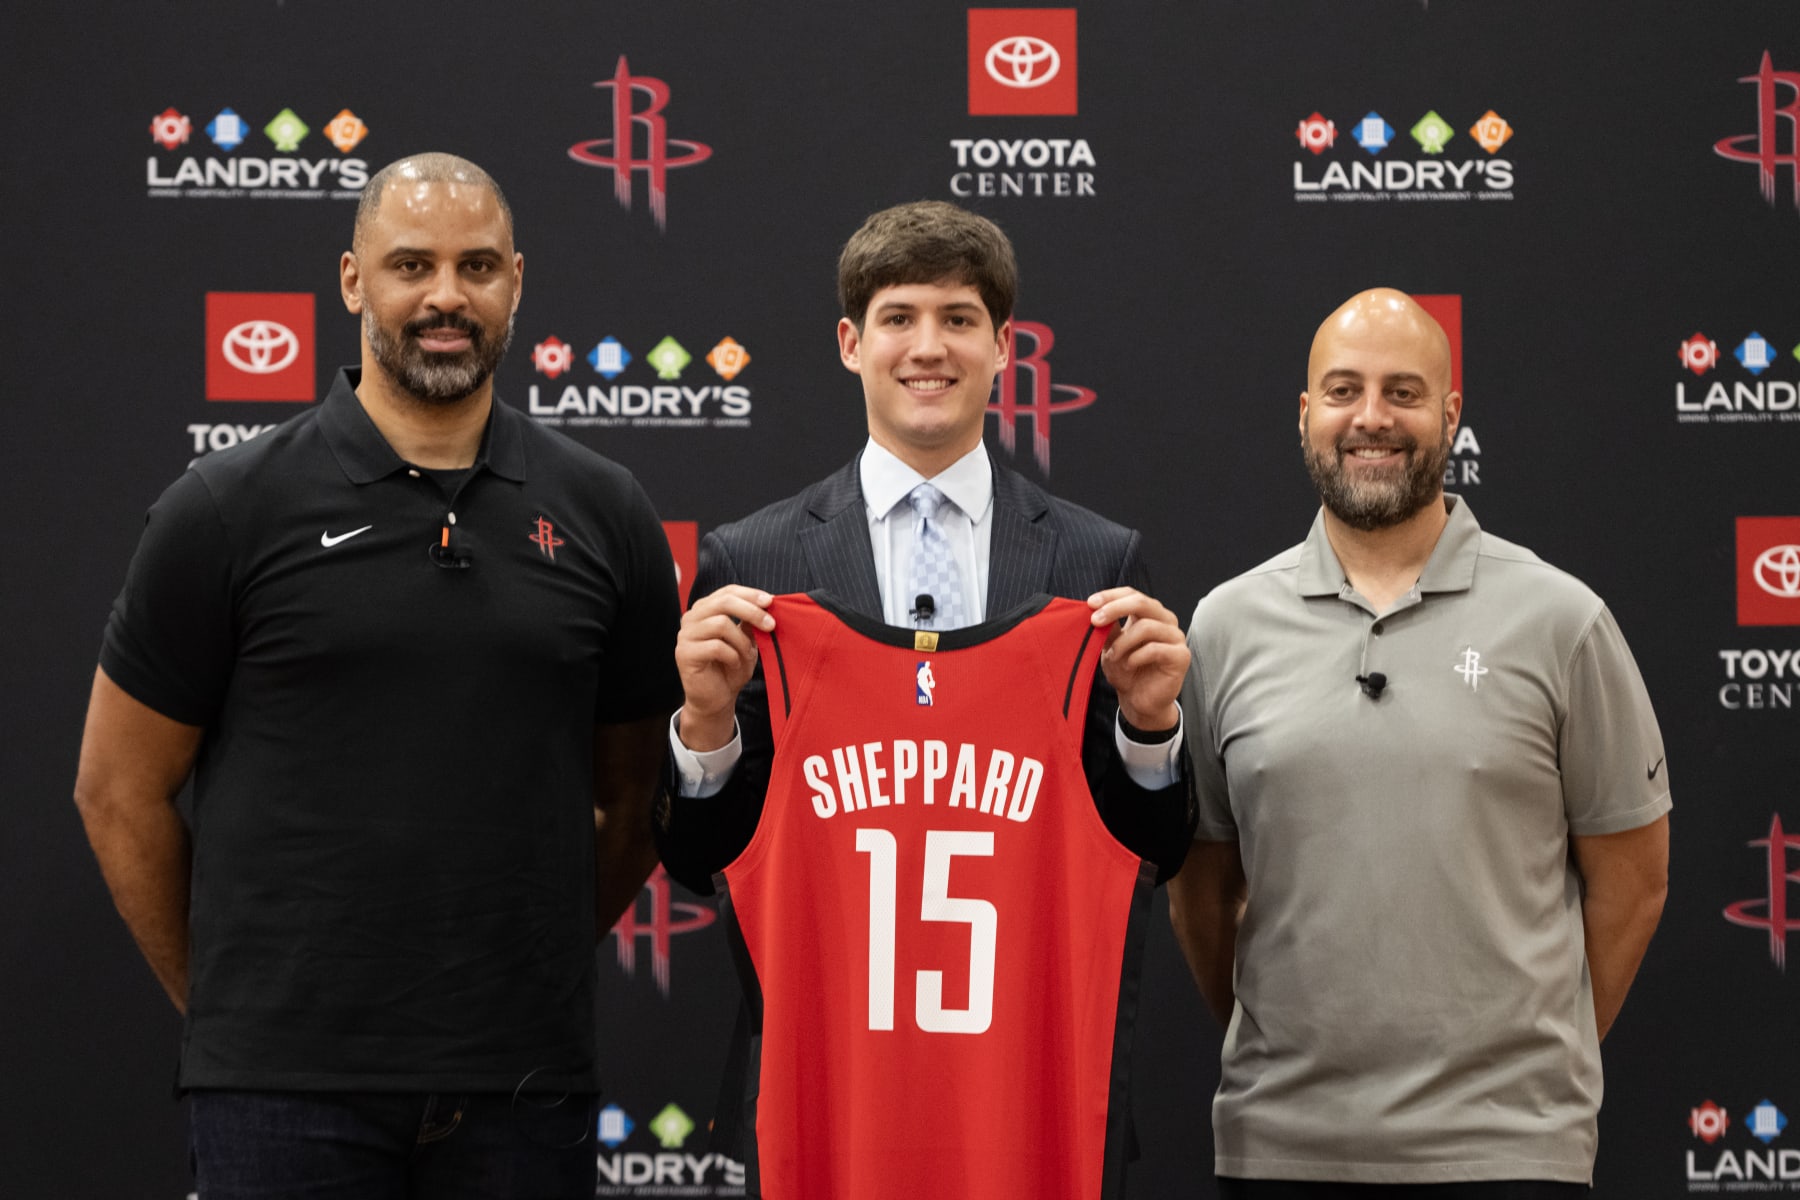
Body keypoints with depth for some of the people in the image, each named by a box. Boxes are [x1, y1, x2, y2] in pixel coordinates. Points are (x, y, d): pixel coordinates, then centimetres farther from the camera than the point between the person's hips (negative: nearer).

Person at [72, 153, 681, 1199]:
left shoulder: (601, 514, 7)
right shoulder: (231, 509, 0)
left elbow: (635, 795, 15)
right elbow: (120, 789, 5)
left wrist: (531, 969, 10)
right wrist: (222, 1000, 7)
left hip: (524, 1079, 2)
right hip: (291, 1081, -2)